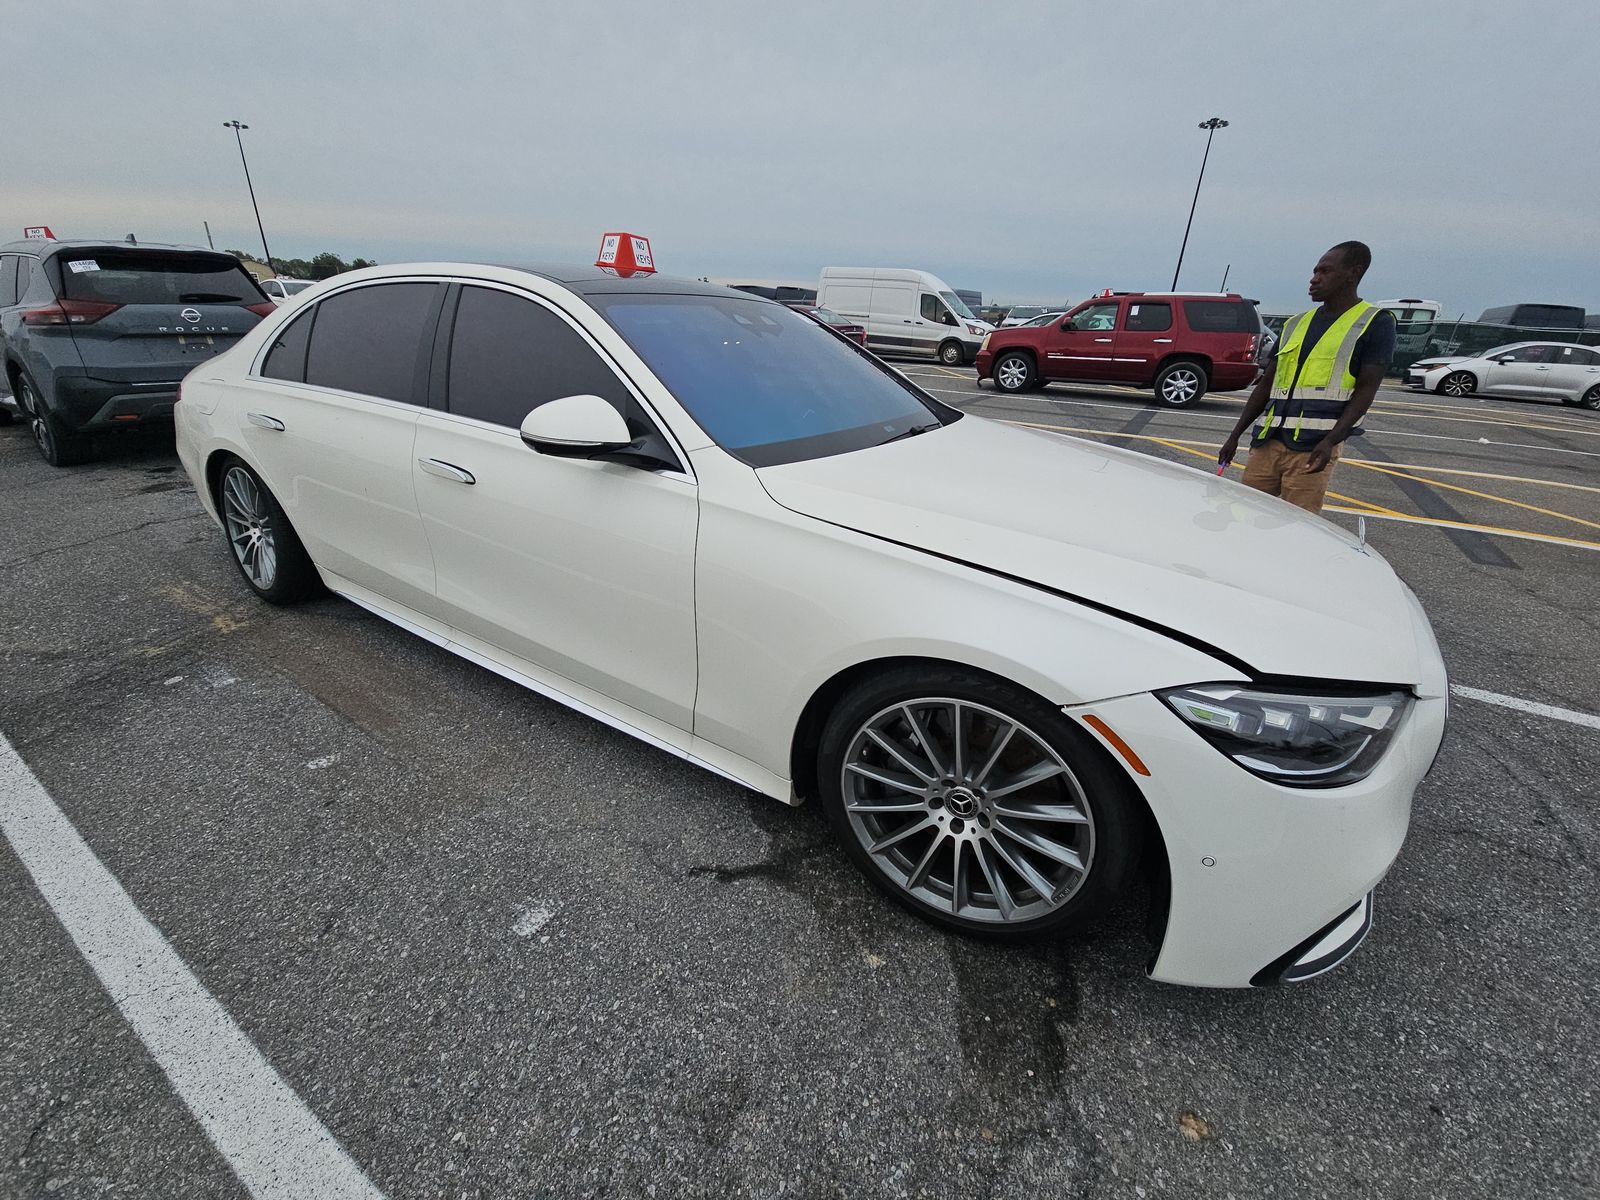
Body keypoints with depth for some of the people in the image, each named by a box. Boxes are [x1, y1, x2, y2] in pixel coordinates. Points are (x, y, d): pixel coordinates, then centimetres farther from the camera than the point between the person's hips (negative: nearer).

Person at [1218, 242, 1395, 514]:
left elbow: (1366, 390, -5)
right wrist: (1235, 435, 14)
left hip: (1313, 448, -5)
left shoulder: (1375, 323, 3)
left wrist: (1330, 441, -19)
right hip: (1268, 441, 5)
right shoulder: (1296, 324, 19)